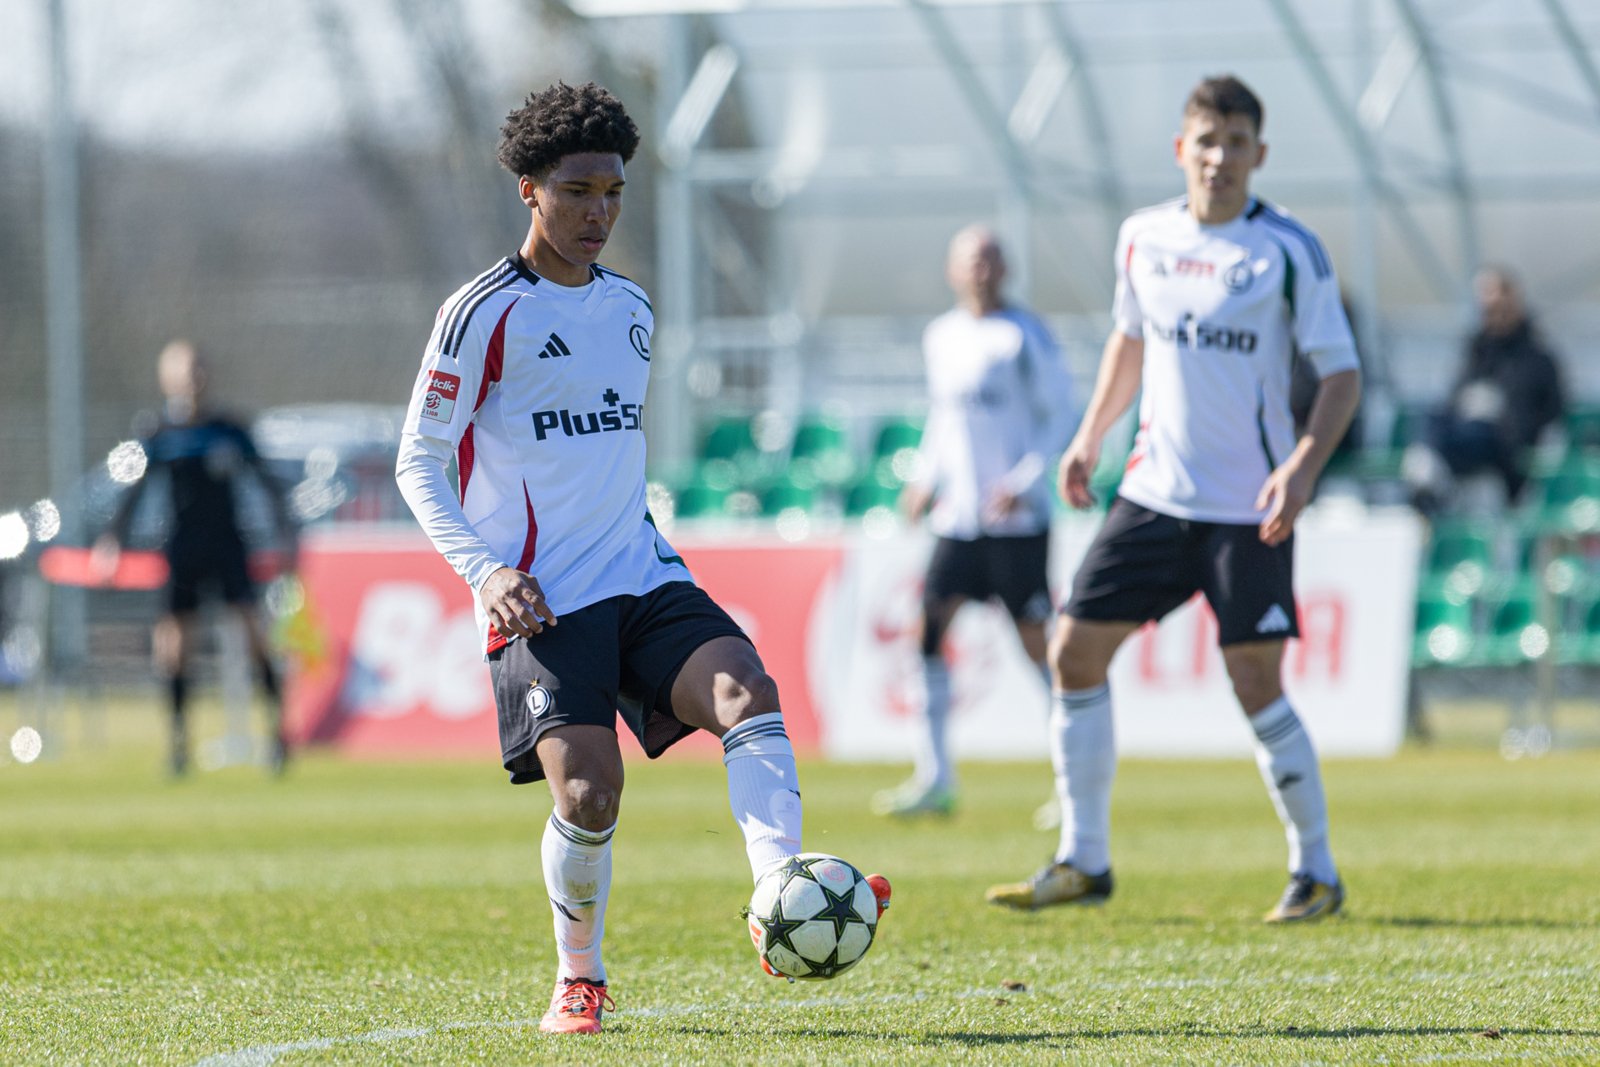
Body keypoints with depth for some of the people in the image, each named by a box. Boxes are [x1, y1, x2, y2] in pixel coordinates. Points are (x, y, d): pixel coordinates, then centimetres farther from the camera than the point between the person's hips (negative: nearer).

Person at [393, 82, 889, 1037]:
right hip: (540, 599, -5)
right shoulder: (484, 314, -4)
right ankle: (579, 976, 8)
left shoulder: (631, 308, 16)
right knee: (589, 795, -17)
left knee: (747, 689, -23)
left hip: (643, 580, 5)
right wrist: (486, 569, -15)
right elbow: (418, 463, -3)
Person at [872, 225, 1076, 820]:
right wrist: (926, 478, 10)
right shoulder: (940, 337, 13)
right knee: (928, 629, -3)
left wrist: (1025, 481, -16)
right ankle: (934, 780, 2)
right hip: (956, 518, 6)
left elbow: (1059, 418, -5)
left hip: (1016, 520, -6)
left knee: (1037, 641, -5)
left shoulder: (1023, 337, -6)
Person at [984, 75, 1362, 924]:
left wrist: (1304, 465, -22)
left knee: (1257, 685, -7)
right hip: (1155, 492, 5)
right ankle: (1083, 862, 11)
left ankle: (1315, 871, 8)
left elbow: (1341, 374, -8)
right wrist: (1091, 436, 15)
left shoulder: (1289, 253, -9)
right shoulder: (1144, 238, 5)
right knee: (1074, 651, 1)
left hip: (1249, 507, -5)